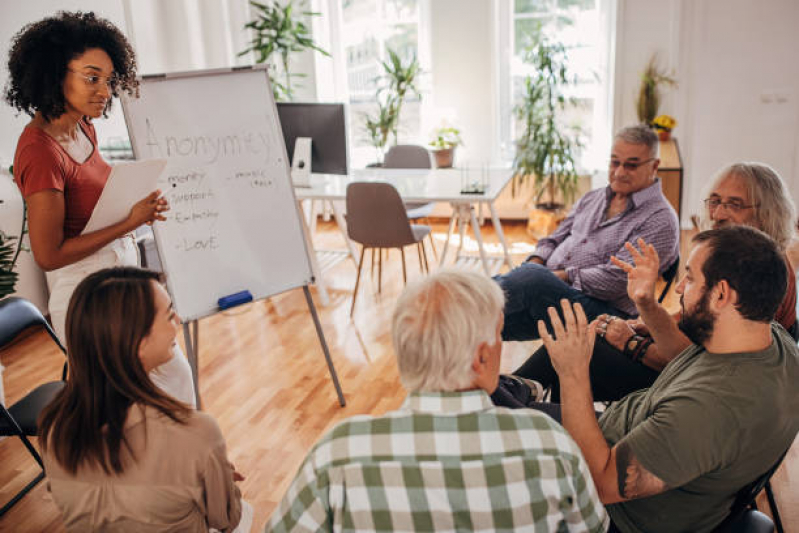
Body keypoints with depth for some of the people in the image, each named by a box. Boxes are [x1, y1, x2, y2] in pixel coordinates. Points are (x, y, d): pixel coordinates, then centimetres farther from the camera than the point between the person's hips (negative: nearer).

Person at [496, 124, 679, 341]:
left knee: (529, 277, -36)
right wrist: (535, 264, 0)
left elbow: (615, 281, -13)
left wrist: (560, 276, -13)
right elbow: (554, 240, 23)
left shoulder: (660, 220, -3)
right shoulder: (592, 198, 21)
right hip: (548, 290, 7)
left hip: (601, 309, -7)